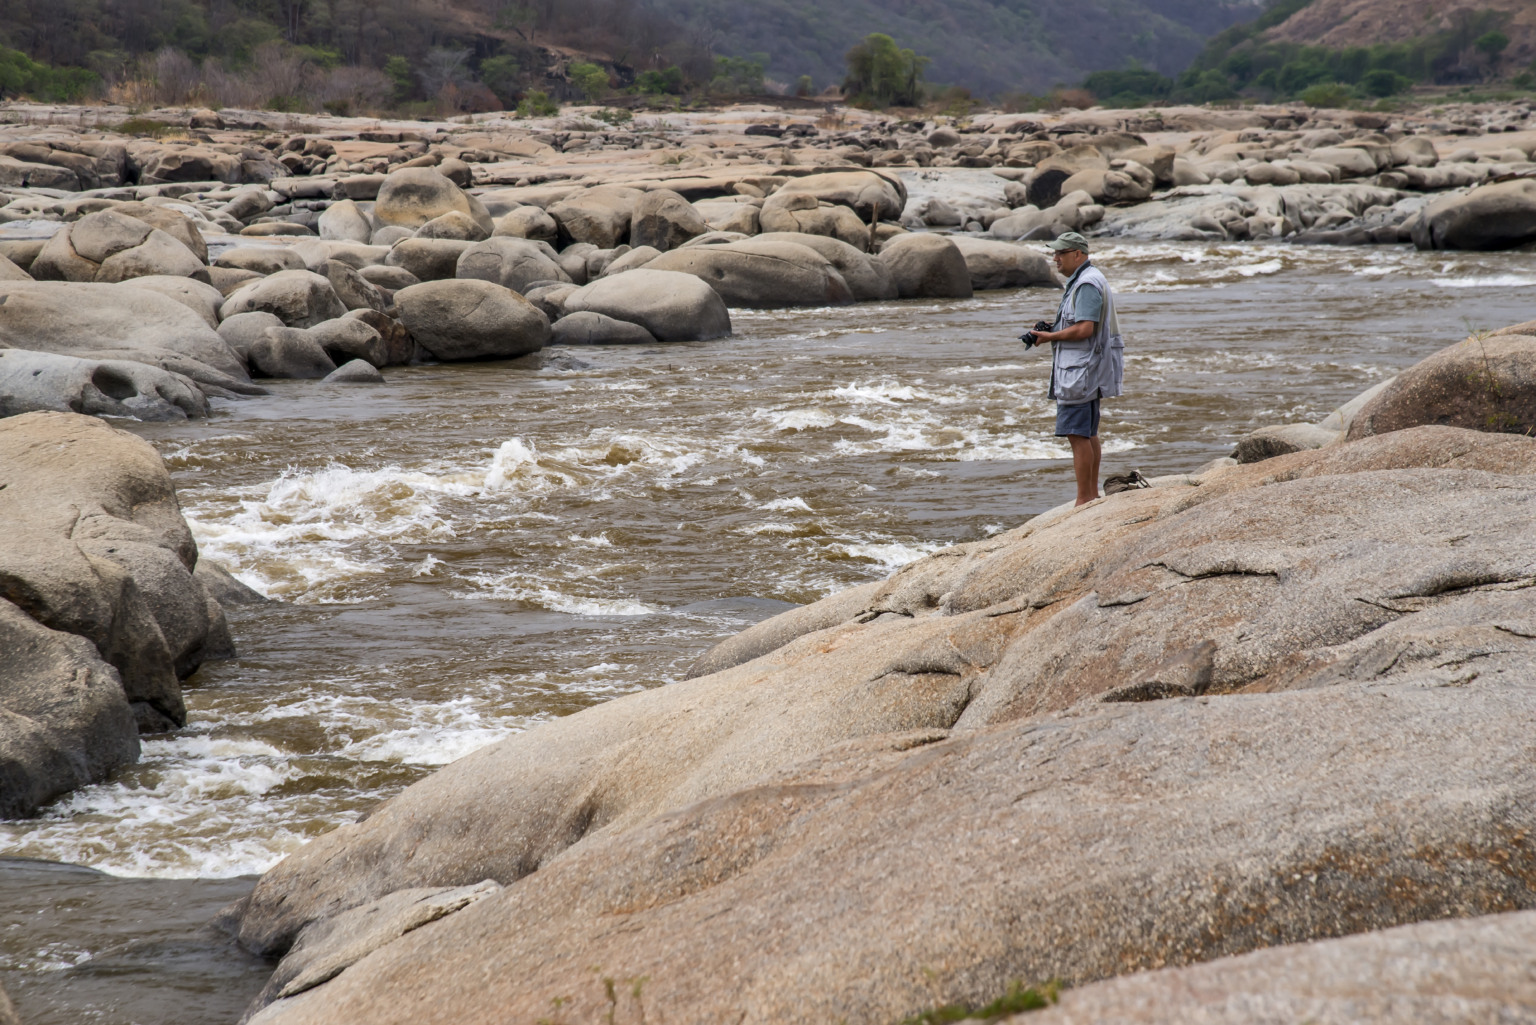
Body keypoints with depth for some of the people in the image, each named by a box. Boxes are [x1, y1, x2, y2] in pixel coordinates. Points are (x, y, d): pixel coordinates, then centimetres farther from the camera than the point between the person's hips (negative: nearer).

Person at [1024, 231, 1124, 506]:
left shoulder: (1087, 285, -16)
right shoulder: (1079, 282, 19)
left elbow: (1084, 329, -24)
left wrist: (1051, 336, -13)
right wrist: (1051, 330, 10)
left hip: (1081, 371, -11)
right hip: (1083, 370, 11)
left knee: (1078, 435, -11)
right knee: (1088, 435, 14)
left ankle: (1084, 501, -11)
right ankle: (1092, 495, 20)